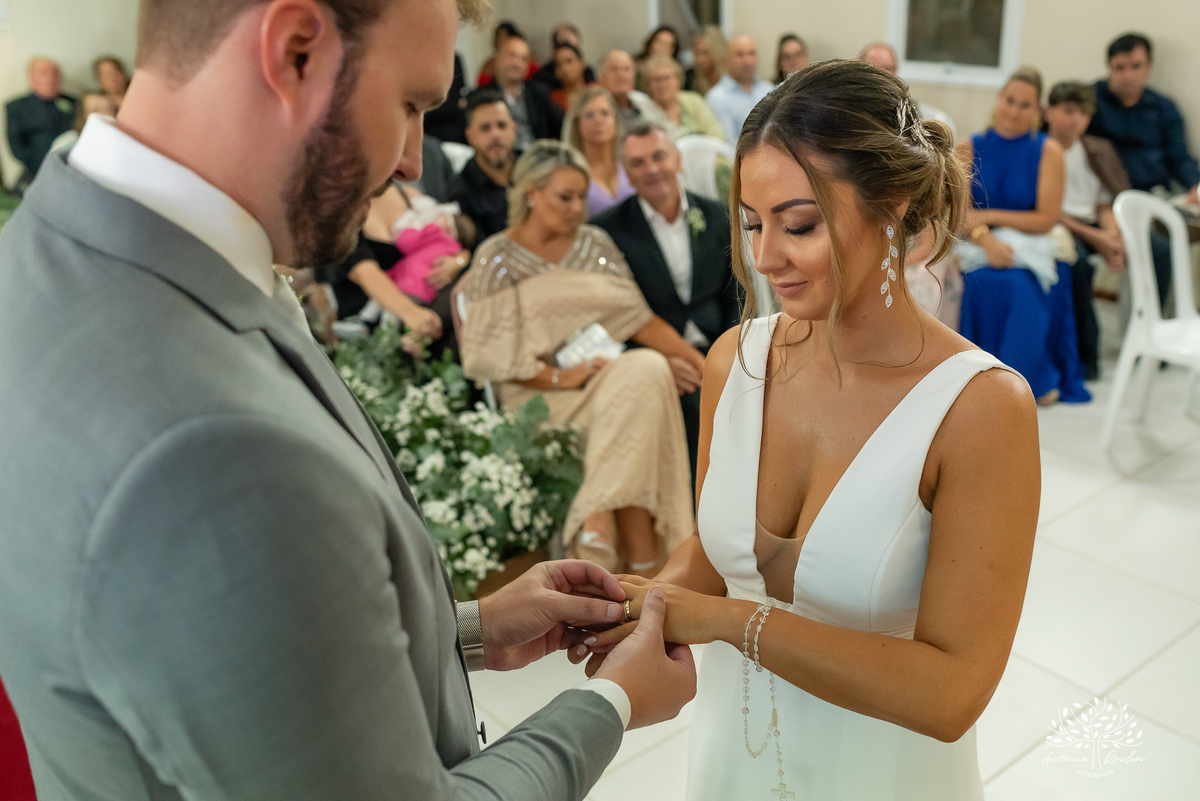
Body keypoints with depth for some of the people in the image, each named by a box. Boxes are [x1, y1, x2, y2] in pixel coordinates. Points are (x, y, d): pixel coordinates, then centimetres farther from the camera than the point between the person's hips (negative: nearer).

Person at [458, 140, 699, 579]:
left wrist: (697, 359, -5)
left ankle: (598, 520, -27)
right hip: (542, 394, -4)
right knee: (634, 388, -29)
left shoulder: (595, 243, 13)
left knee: (650, 368, -28)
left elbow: (636, 316, 7)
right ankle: (643, 561, -27)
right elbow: (491, 353, -7)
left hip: (609, 374, 5)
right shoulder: (496, 260, 0)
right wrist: (560, 377, -19)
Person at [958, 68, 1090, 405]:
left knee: (1019, 286, -33)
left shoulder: (1048, 151, 3)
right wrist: (985, 239, -22)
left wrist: (989, 216, -9)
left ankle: (1031, 380, -16)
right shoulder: (970, 148, 7)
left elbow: (1046, 219, -4)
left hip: (1031, 248, -1)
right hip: (980, 247, 1)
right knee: (983, 282, -32)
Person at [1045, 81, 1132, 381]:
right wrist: (1094, 238, -15)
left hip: (1093, 227, 5)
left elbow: (1106, 204, 13)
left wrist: (1112, 234, -11)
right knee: (1076, 258, -39)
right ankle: (1086, 356, -29)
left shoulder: (1098, 151, 18)